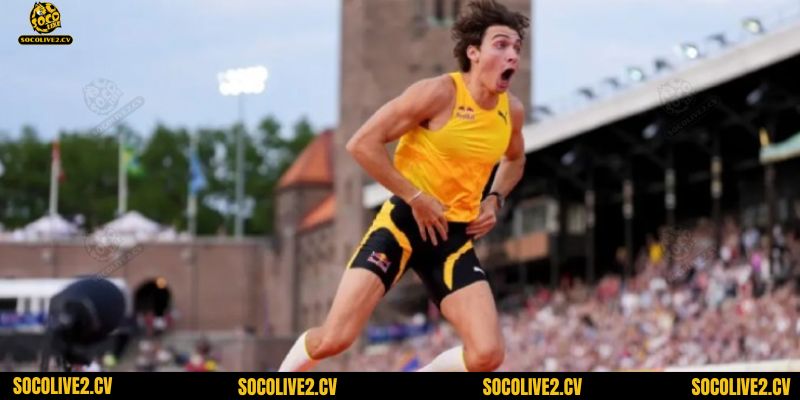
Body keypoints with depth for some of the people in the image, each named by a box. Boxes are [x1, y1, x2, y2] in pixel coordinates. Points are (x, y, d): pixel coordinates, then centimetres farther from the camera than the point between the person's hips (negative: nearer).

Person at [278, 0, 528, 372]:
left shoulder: (512, 111, 5)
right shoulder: (439, 93, -14)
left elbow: (514, 159, 29)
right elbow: (362, 143, -15)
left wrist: (494, 199, 9)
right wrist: (416, 198, -16)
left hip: (456, 235, 5)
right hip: (405, 221, -5)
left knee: (487, 354, -13)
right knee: (334, 338, -14)